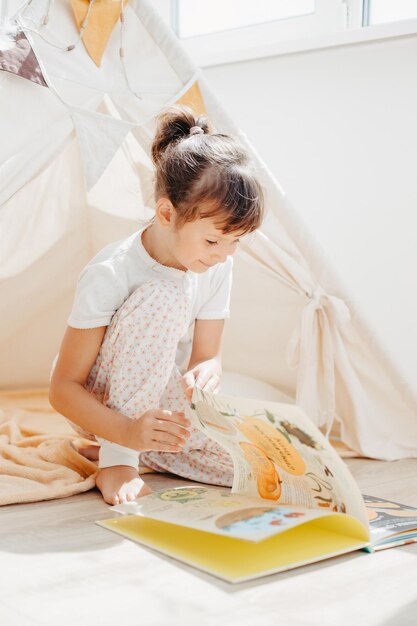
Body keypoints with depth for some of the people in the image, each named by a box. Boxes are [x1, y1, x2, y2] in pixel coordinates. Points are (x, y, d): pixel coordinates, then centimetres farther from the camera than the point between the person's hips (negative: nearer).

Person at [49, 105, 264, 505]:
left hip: (161, 401, 6)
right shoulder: (109, 275, -27)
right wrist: (127, 430, -41)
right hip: (99, 405, -6)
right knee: (163, 296, -33)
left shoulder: (216, 266, -10)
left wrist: (205, 373, -31)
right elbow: (63, 389, -24)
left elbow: (207, 354, -6)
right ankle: (115, 461, -24)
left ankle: (140, 453, 3)